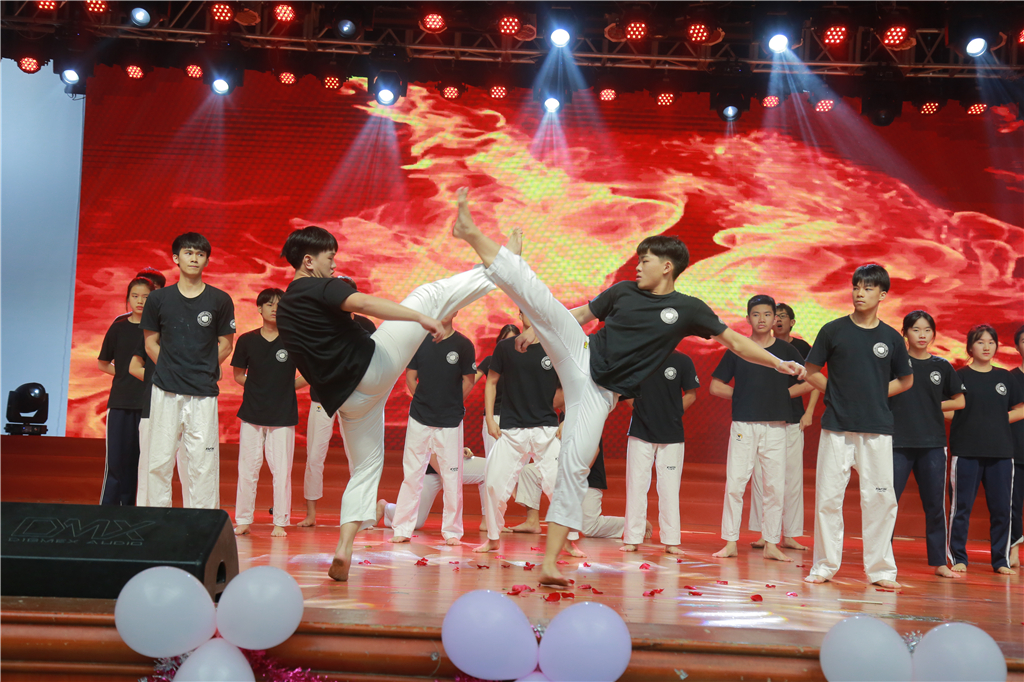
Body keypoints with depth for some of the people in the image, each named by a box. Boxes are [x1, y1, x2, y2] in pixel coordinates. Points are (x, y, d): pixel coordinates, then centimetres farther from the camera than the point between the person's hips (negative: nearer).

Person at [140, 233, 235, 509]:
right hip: (165, 390, 1)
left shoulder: (220, 300, 3)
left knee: (203, 462, -1)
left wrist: (203, 371, 5)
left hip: (203, 393, -1)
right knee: (160, 460, 4)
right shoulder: (158, 299, 6)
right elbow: (151, 343, 12)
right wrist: (171, 370, 3)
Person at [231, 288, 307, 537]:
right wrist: (259, 387, 2)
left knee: (281, 470, 0)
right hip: (252, 413, 1)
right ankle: (243, 520, 17)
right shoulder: (247, 340, 5)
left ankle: (280, 523, 10)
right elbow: (238, 374, 14)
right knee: (247, 469, 5)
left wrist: (289, 385, -1)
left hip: (283, 415, -1)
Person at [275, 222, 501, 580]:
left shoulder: (284, 310, 19)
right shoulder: (320, 287, -7)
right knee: (431, 294, 1)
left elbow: (306, 362, 28)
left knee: (365, 466, 17)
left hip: (345, 398, 7)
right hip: (372, 365, -7)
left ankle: (344, 548, 7)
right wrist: (421, 318, -30)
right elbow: (366, 303, -25)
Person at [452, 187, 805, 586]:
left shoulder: (687, 309, 1)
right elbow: (581, 314, 20)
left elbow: (736, 343, 5)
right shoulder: (623, 291, 7)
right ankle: (473, 235, -16)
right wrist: (538, 329, 17)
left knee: (574, 468, -8)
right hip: (580, 357, 2)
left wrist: (777, 362, -3)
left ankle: (549, 563, -2)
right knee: (535, 293, -18)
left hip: (600, 394, -2)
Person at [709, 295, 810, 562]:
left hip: (775, 427, 1)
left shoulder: (786, 350, 6)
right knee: (734, 484, -4)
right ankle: (730, 543, 4)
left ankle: (771, 544, 11)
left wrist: (781, 394, 1)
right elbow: (715, 386, 8)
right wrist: (743, 397, 0)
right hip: (743, 425, -1)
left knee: (774, 486, 2)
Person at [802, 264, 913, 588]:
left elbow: (905, 380, 17)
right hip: (837, 426, -1)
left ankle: (881, 569, 12)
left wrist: (875, 394, 5)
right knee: (828, 496, 1)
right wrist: (839, 392, 0)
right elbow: (811, 372, 8)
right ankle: (824, 565, 13)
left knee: (880, 498, 0)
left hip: (877, 429, 1)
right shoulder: (833, 330, 3)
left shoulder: (891, 338, 6)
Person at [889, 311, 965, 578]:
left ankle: (939, 561, 16)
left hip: (933, 444, 3)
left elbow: (959, 401, 17)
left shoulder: (941, 366, 9)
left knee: (935, 505, 6)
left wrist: (932, 406, 5)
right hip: (898, 442, -2)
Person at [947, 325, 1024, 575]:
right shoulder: (959, 376, 3)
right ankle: (958, 558, 6)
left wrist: (1001, 419, 2)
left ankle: (1001, 560, 14)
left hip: (1001, 452, 3)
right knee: (961, 506, -2)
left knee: (1001, 508, 4)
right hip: (966, 451, -3)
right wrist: (969, 419, -9)